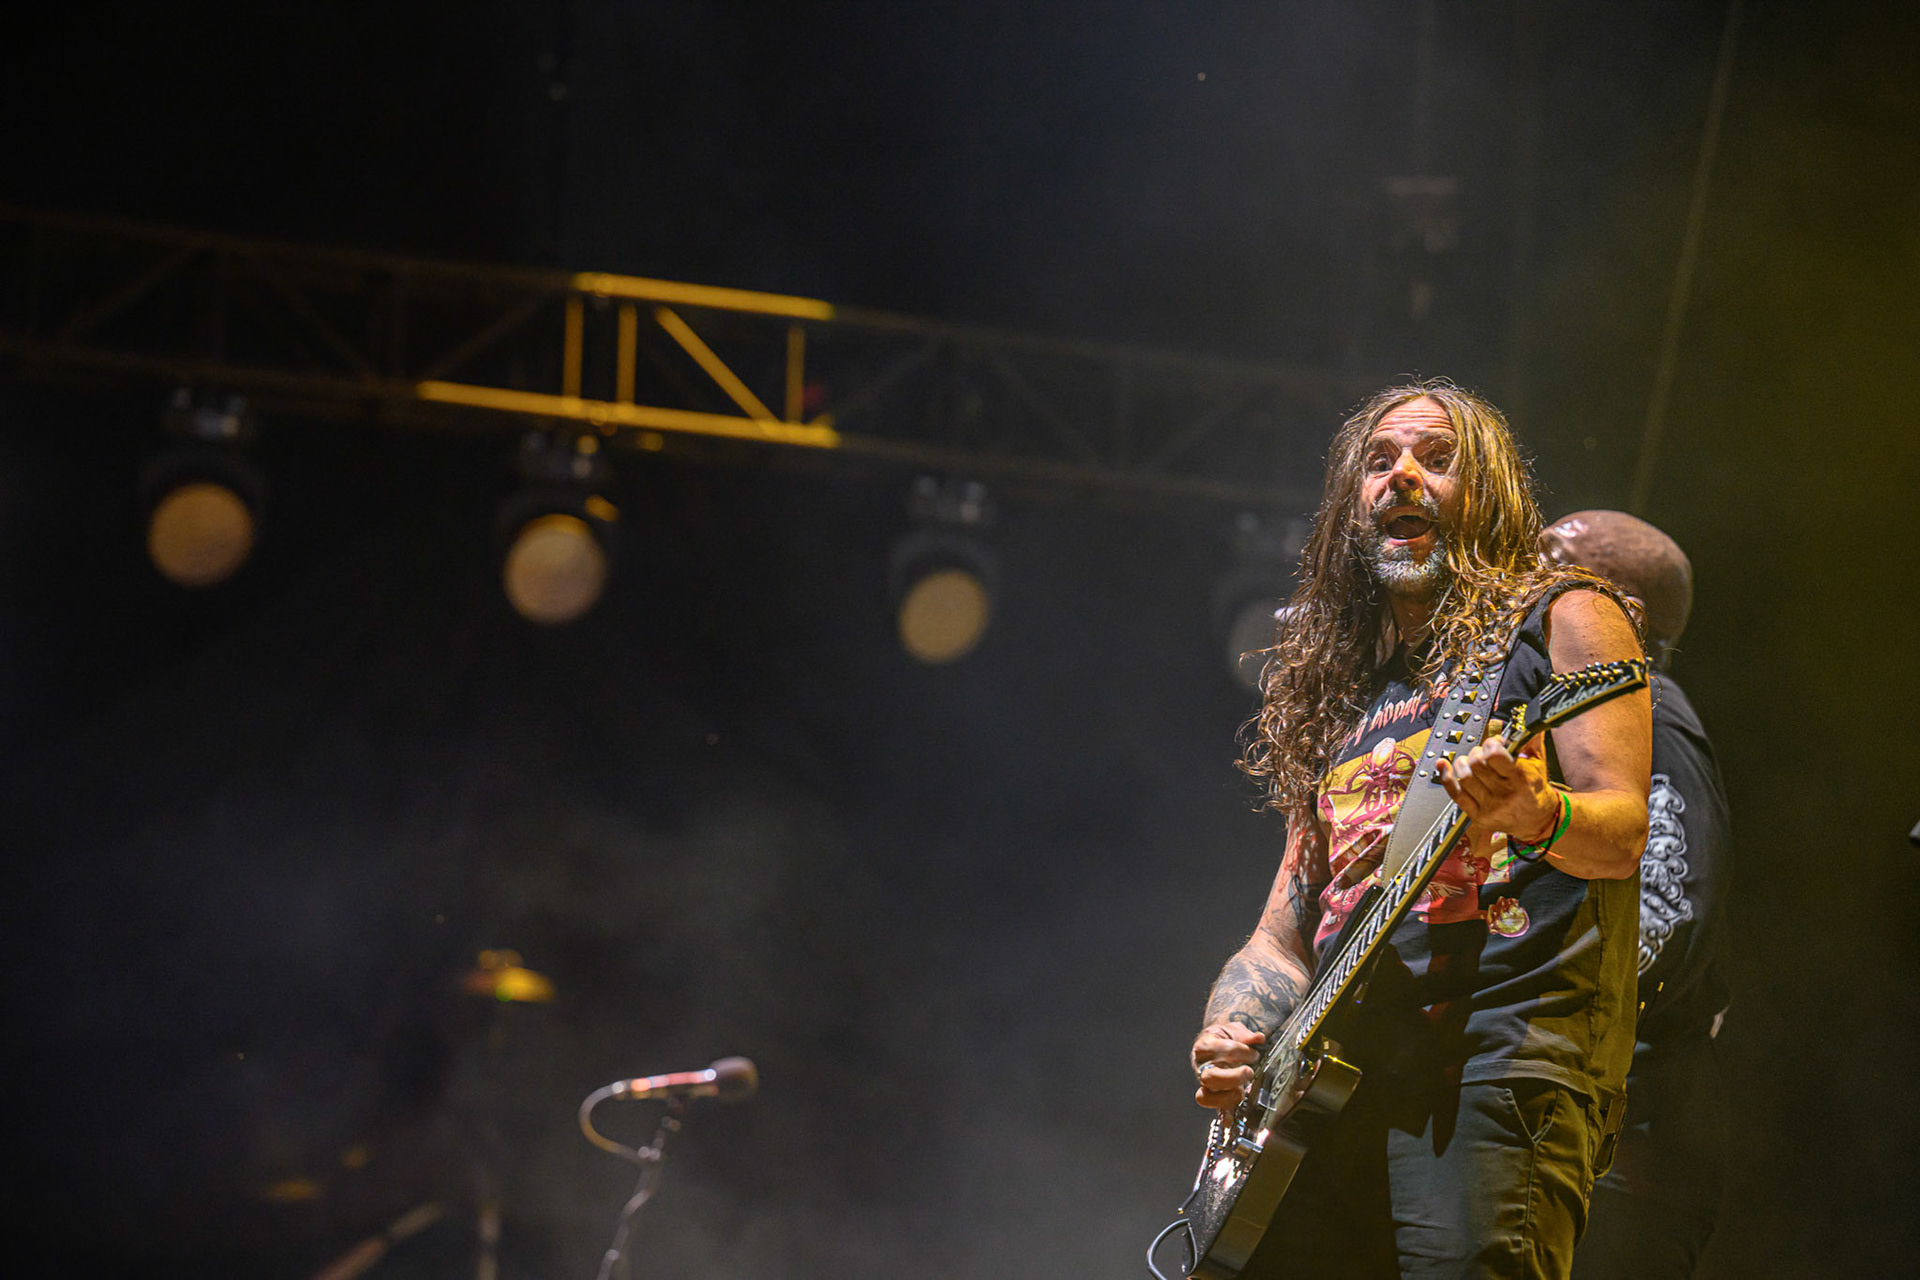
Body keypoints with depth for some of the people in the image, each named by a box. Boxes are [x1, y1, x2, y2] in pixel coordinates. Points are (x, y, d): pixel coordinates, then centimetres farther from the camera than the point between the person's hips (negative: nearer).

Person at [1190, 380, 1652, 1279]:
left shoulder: (1563, 620, 11)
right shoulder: (1339, 694, 27)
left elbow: (1623, 830, -3)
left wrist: (1535, 815, -26)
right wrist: (1231, 1033, 4)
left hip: (1504, 1050, -6)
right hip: (1334, 1078, 6)